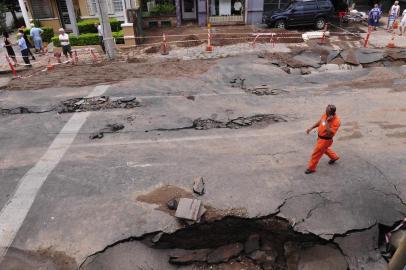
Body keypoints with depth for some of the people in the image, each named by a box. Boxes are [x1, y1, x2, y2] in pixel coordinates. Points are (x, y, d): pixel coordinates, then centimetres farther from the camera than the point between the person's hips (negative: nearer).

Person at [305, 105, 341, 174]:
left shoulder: (336, 121, -29)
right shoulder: (326, 115, -8)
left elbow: (330, 133, -35)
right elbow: (319, 122, 11)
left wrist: (327, 121, -38)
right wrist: (311, 128, 8)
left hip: (325, 139, -8)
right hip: (320, 137, 8)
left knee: (316, 153, 2)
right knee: (324, 149, 32)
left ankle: (311, 168, 19)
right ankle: (334, 157, 57)